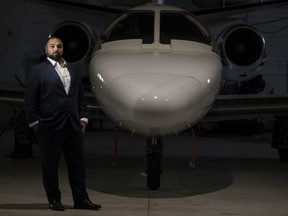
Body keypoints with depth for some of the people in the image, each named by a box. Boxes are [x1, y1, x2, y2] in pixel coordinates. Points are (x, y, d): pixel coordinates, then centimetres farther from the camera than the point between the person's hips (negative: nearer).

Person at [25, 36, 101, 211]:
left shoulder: (73, 69, 13)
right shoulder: (38, 70, -2)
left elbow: (81, 96, 14)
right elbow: (30, 99, -4)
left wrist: (83, 117, 6)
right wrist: (34, 122, -8)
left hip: (73, 125, 4)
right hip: (50, 126, -4)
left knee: (77, 164, 6)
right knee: (50, 165, 5)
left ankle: (81, 199, 12)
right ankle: (54, 200, 16)